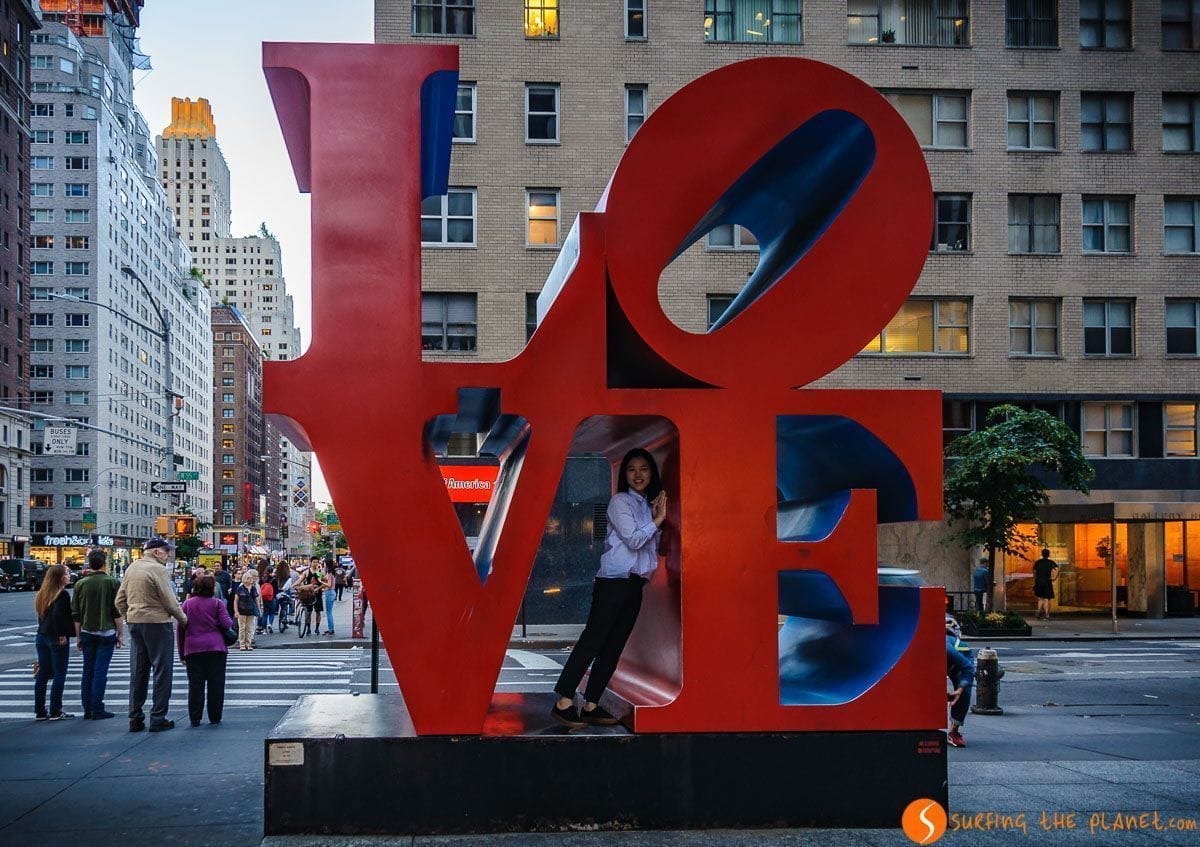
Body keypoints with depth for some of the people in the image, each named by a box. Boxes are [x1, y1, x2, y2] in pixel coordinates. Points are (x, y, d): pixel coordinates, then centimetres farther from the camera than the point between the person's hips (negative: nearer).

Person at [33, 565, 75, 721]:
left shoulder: (42, 594, 11)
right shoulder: (62, 594, -14)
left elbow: (41, 614, 13)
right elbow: (57, 615, -25)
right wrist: (62, 635, -18)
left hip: (42, 636, 8)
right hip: (57, 639, -8)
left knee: (43, 674, 11)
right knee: (59, 675, 0)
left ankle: (40, 711, 15)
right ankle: (55, 712, 0)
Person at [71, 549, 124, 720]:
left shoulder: (80, 584, 4)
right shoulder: (112, 583, -7)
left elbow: (75, 614, 7)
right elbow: (117, 612, -8)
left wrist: (78, 637, 14)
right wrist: (120, 634, 0)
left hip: (87, 633, 4)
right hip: (106, 633, -3)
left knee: (88, 671, 10)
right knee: (100, 671, -3)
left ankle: (87, 710, 13)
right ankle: (97, 710, -4)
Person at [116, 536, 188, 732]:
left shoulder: (131, 568, 12)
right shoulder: (157, 569, -13)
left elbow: (120, 600, 15)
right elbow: (169, 601, -14)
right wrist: (183, 618, -1)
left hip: (134, 622, 8)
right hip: (157, 622, -8)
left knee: (138, 672, 12)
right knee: (162, 670, 1)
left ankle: (135, 718, 15)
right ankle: (158, 718, 2)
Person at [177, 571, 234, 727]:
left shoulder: (187, 603, 6)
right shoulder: (217, 603, -2)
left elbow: (181, 628, 7)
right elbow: (226, 624, -9)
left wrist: (182, 653, 13)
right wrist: (231, 620, 15)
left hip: (193, 649, 2)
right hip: (215, 648, -2)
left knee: (195, 684, 5)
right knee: (215, 684, 5)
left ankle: (195, 718, 5)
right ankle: (215, 718, 8)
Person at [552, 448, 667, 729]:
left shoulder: (648, 506, 17)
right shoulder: (621, 502, -5)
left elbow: (652, 547, 16)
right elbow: (633, 540, -14)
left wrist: (657, 518, 4)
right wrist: (657, 520, -5)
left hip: (635, 585, 8)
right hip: (614, 581, -8)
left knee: (613, 648, 5)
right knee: (592, 640, -12)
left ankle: (591, 706, 8)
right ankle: (564, 703, -14)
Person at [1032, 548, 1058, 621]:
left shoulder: (1037, 562, 8)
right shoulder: (1050, 562, -2)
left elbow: (1034, 573, 10)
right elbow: (1056, 569, -20)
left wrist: (1034, 584, 16)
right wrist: (1054, 578, -11)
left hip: (1038, 582, 3)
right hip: (1047, 582, -3)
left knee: (1040, 598, 17)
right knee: (1047, 599, 1)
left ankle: (1039, 612, 4)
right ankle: (1046, 615, -2)